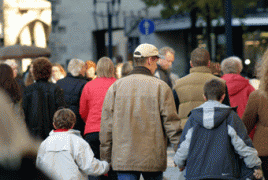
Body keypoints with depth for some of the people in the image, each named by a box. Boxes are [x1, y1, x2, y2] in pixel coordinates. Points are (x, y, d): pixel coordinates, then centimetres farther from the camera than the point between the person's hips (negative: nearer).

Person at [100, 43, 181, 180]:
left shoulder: (116, 86, 6)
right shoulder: (160, 87, -2)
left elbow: (106, 125, 5)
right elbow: (171, 122, -5)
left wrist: (105, 158, 11)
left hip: (123, 159, 1)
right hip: (153, 159, -1)